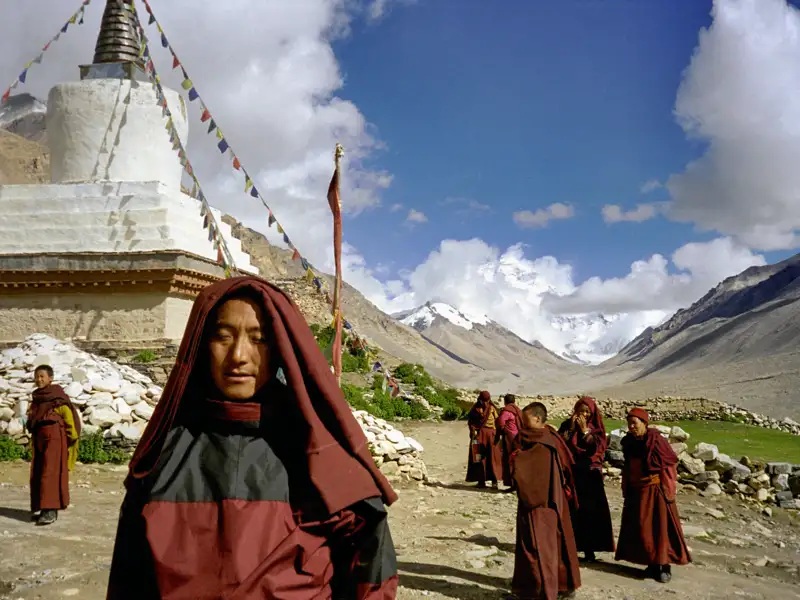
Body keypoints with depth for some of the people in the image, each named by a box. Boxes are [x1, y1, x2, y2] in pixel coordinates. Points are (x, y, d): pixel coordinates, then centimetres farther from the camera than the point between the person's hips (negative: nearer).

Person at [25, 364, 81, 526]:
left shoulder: (58, 397, -10)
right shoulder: (36, 398, 11)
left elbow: (70, 418, -9)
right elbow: (31, 420, 21)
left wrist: (71, 440, -7)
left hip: (54, 438, -7)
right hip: (38, 439, 7)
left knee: (51, 474, -10)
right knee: (36, 475, 9)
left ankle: (51, 510, -11)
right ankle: (39, 508, 19)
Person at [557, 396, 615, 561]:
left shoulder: (596, 428, 2)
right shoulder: (567, 425, 3)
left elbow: (597, 448, -11)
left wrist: (585, 430, -15)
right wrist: (571, 428, -14)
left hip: (590, 474, 0)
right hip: (570, 473, 0)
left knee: (590, 511, -4)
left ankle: (589, 549, 4)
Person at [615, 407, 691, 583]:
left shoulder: (656, 440, -16)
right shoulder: (629, 442, 2)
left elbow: (671, 463, -10)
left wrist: (667, 489, -11)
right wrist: (627, 490, 13)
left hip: (655, 490, -6)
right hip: (637, 491, 6)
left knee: (660, 527, 0)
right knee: (640, 528, 8)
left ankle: (664, 565, 9)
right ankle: (652, 564, 19)